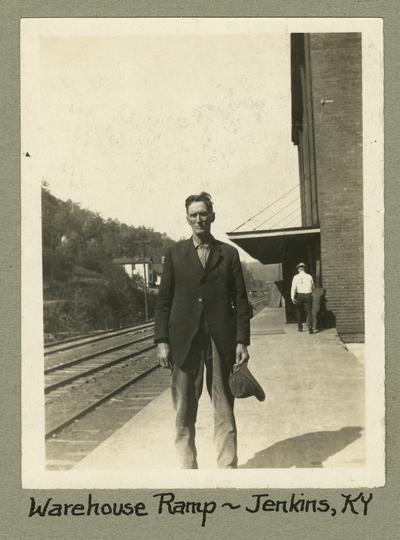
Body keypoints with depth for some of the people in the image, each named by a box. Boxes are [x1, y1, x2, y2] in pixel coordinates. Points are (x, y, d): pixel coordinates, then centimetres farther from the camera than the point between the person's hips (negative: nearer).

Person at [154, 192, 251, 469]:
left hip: (221, 341, 0)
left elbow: (240, 300, 6)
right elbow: (164, 299, 6)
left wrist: (242, 341, -2)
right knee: (184, 412, 4)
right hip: (184, 341, 0)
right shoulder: (175, 253, 8)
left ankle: (228, 466, 13)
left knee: (225, 409, 4)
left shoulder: (229, 254, 8)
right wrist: (162, 341, -1)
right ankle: (187, 467, 15)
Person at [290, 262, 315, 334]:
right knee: (309, 312, -2)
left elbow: (293, 287, -12)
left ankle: (300, 327, 21)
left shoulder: (296, 277, 0)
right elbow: (313, 287, 17)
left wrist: (292, 297, -17)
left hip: (299, 296, 0)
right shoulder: (309, 277, 5)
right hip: (308, 295, 0)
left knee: (299, 312, 16)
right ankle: (310, 326, -22)